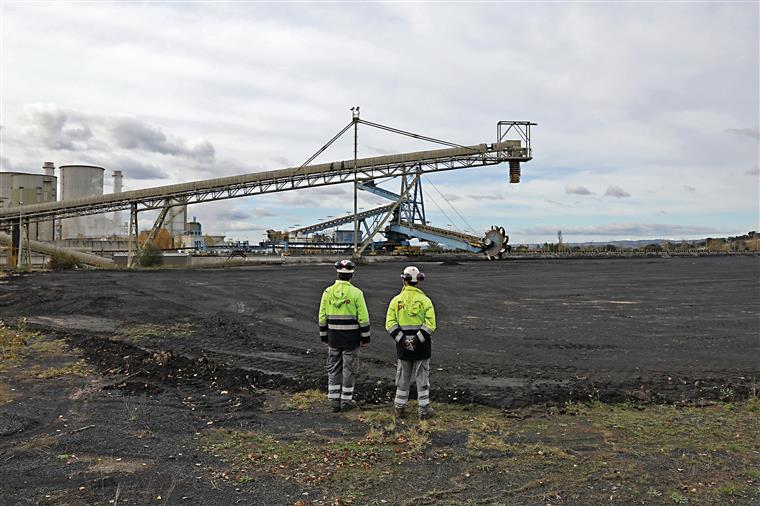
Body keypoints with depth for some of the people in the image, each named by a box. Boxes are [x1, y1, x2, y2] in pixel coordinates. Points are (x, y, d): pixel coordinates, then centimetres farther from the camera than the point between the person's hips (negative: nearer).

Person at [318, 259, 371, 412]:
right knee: (349, 369, 8)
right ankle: (346, 401, 15)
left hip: (333, 337, 3)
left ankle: (334, 401, 16)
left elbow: (322, 317, 3)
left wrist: (324, 336, 13)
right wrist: (365, 337, 0)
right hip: (351, 338, -3)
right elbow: (363, 318, -10)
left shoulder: (328, 292, -1)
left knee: (334, 368, 13)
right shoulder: (356, 293, -11)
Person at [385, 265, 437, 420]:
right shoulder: (425, 300, -5)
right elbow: (430, 325, -14)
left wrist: (402, 339, -11)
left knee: (403, 378, 14)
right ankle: (424, 410, 12)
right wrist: (418, 339, -14)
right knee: (422, 378, 8)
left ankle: (400, 407, 21)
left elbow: (390, 324, -8)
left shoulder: (396, 300, -1)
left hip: (403, 346, 1)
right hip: (422, 348, -1)